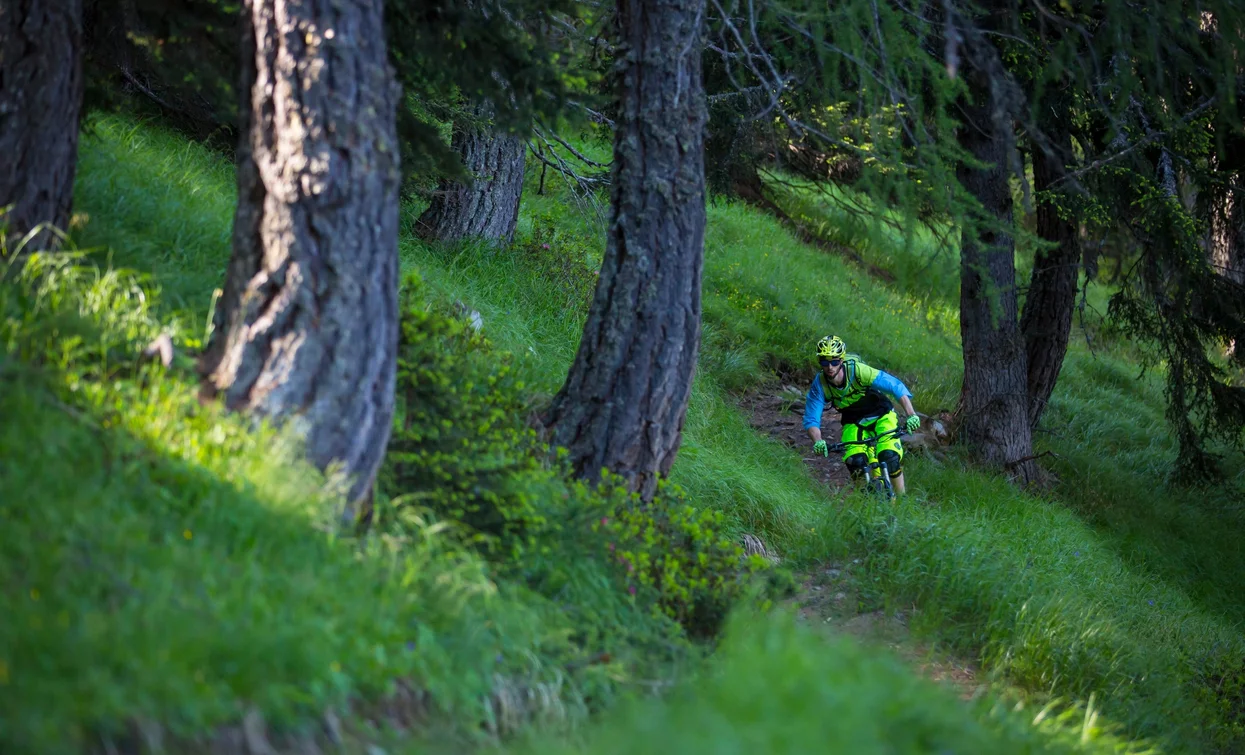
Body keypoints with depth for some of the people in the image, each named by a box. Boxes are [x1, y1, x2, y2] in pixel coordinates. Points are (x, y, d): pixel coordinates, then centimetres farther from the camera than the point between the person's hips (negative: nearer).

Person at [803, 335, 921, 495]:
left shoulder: (858, 370, -31)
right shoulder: (820, 384, -22)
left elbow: (896, 386, -29)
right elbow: (811, 419, -19)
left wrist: (911, 415, -40)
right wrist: (818, 441, -40)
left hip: (880, 415, -2)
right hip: (854, 422, 2)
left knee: (890, 457, -23)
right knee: (855, 463, -22)